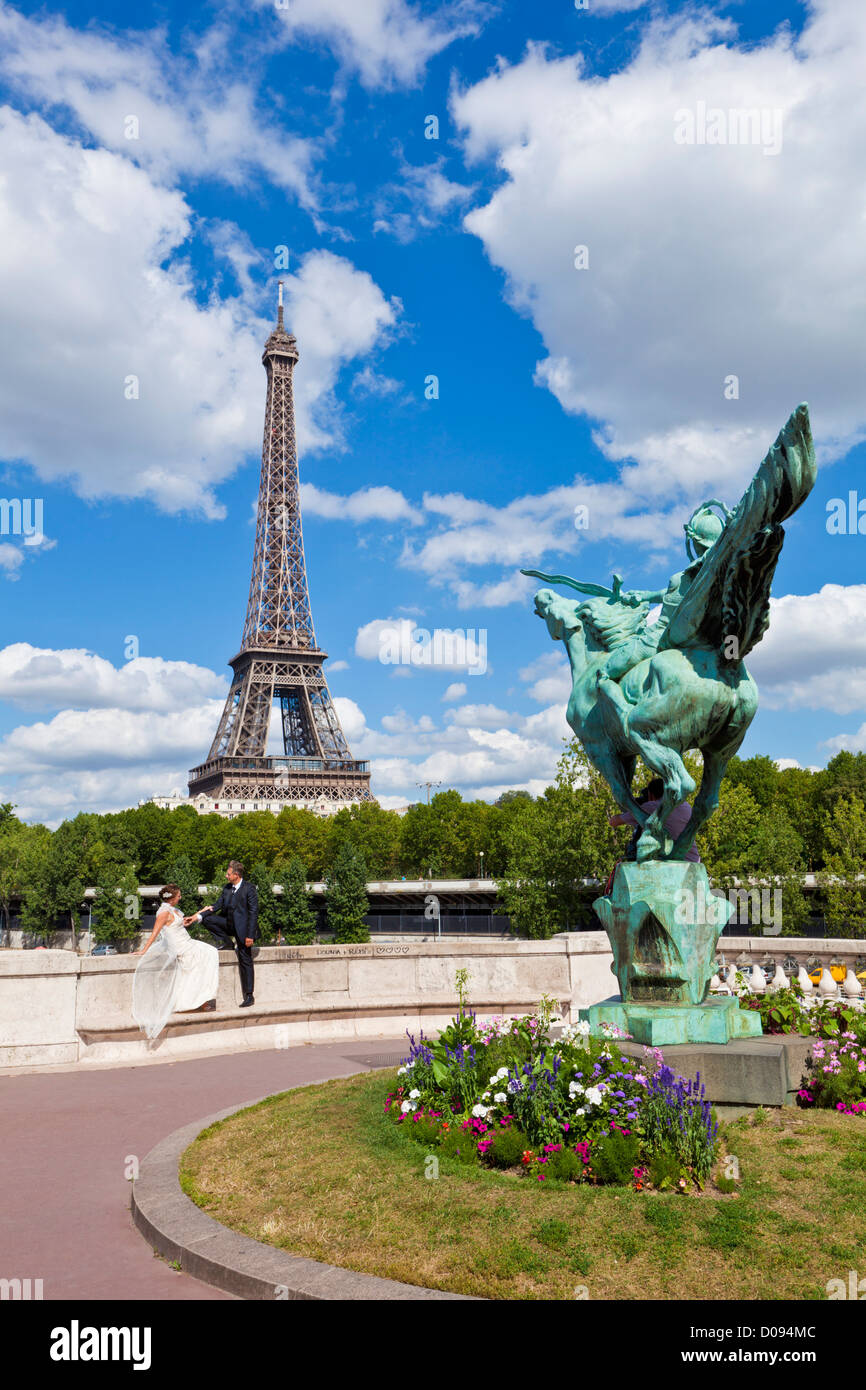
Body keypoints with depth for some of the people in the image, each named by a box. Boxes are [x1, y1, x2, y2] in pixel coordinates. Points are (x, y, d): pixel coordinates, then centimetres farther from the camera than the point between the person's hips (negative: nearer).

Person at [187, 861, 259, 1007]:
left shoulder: (249, 889, -15)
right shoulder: (227, 888, 7)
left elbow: (253, 912, -17)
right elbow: (218, 906, 8)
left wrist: (250, 935, -20)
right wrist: (197, 917, -3)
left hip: (243, 929, -7)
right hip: (229, 924, 7)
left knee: (245, 961, -3)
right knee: (207, 920, -9)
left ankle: (249, 996, 5)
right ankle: (227, 943, 4)